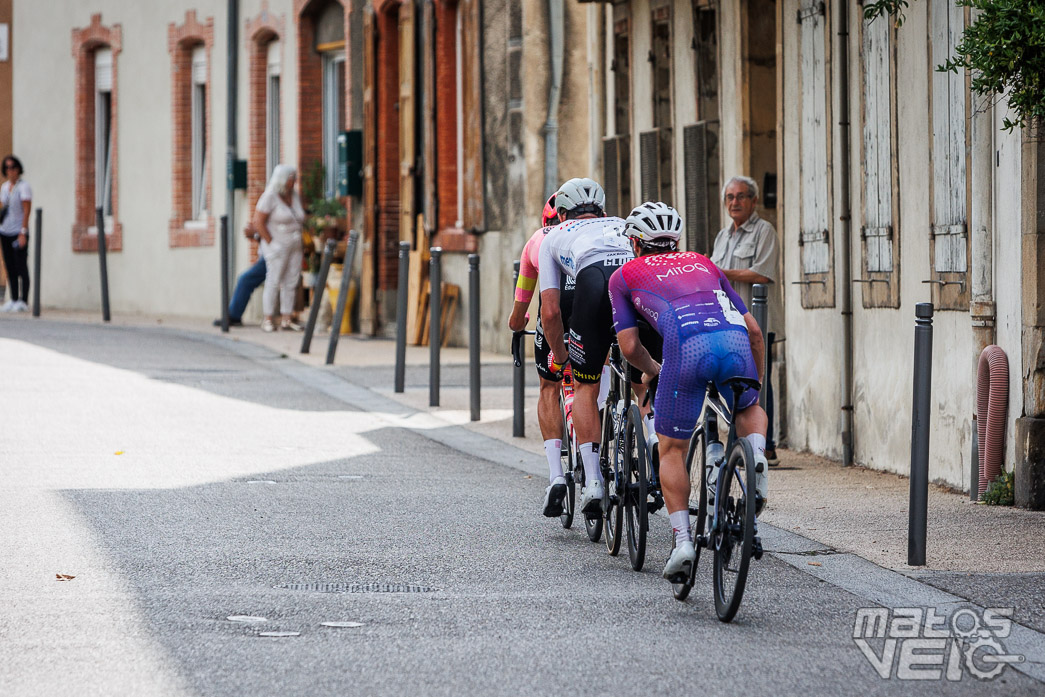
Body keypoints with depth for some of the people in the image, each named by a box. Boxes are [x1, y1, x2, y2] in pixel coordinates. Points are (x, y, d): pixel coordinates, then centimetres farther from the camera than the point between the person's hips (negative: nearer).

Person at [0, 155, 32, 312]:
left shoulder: (23, 186, -7)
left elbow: (26, 211, -11)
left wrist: (23, 233, -17)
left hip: (18, 232, -7)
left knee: (21, 267, -7)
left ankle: (23, 301, -6)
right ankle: (13, 300, 11)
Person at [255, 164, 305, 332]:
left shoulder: (294, 196, 11)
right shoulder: (270, 197, -11)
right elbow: (258, 221, -14)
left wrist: (301, 244, 12)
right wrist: (271, 243, -14)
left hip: (295, 248, 7)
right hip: (277, 247, -7)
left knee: (291, 283, 4)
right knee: (273, 281, -7)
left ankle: (287, 319, 8)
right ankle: (268, 320, -4)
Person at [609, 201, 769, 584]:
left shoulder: (624, 275, 27)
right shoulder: (703, 263, 36)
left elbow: (629, 346, 21)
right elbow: (753, 329, 33)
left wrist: (652, 371, 43)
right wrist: (757, 385, 45)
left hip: (687, 347, -3)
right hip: (735, 341, 3)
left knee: (672, 449, 14)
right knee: (749, 408, 33)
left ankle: (682, 540, -1)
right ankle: (756, 455, 2)